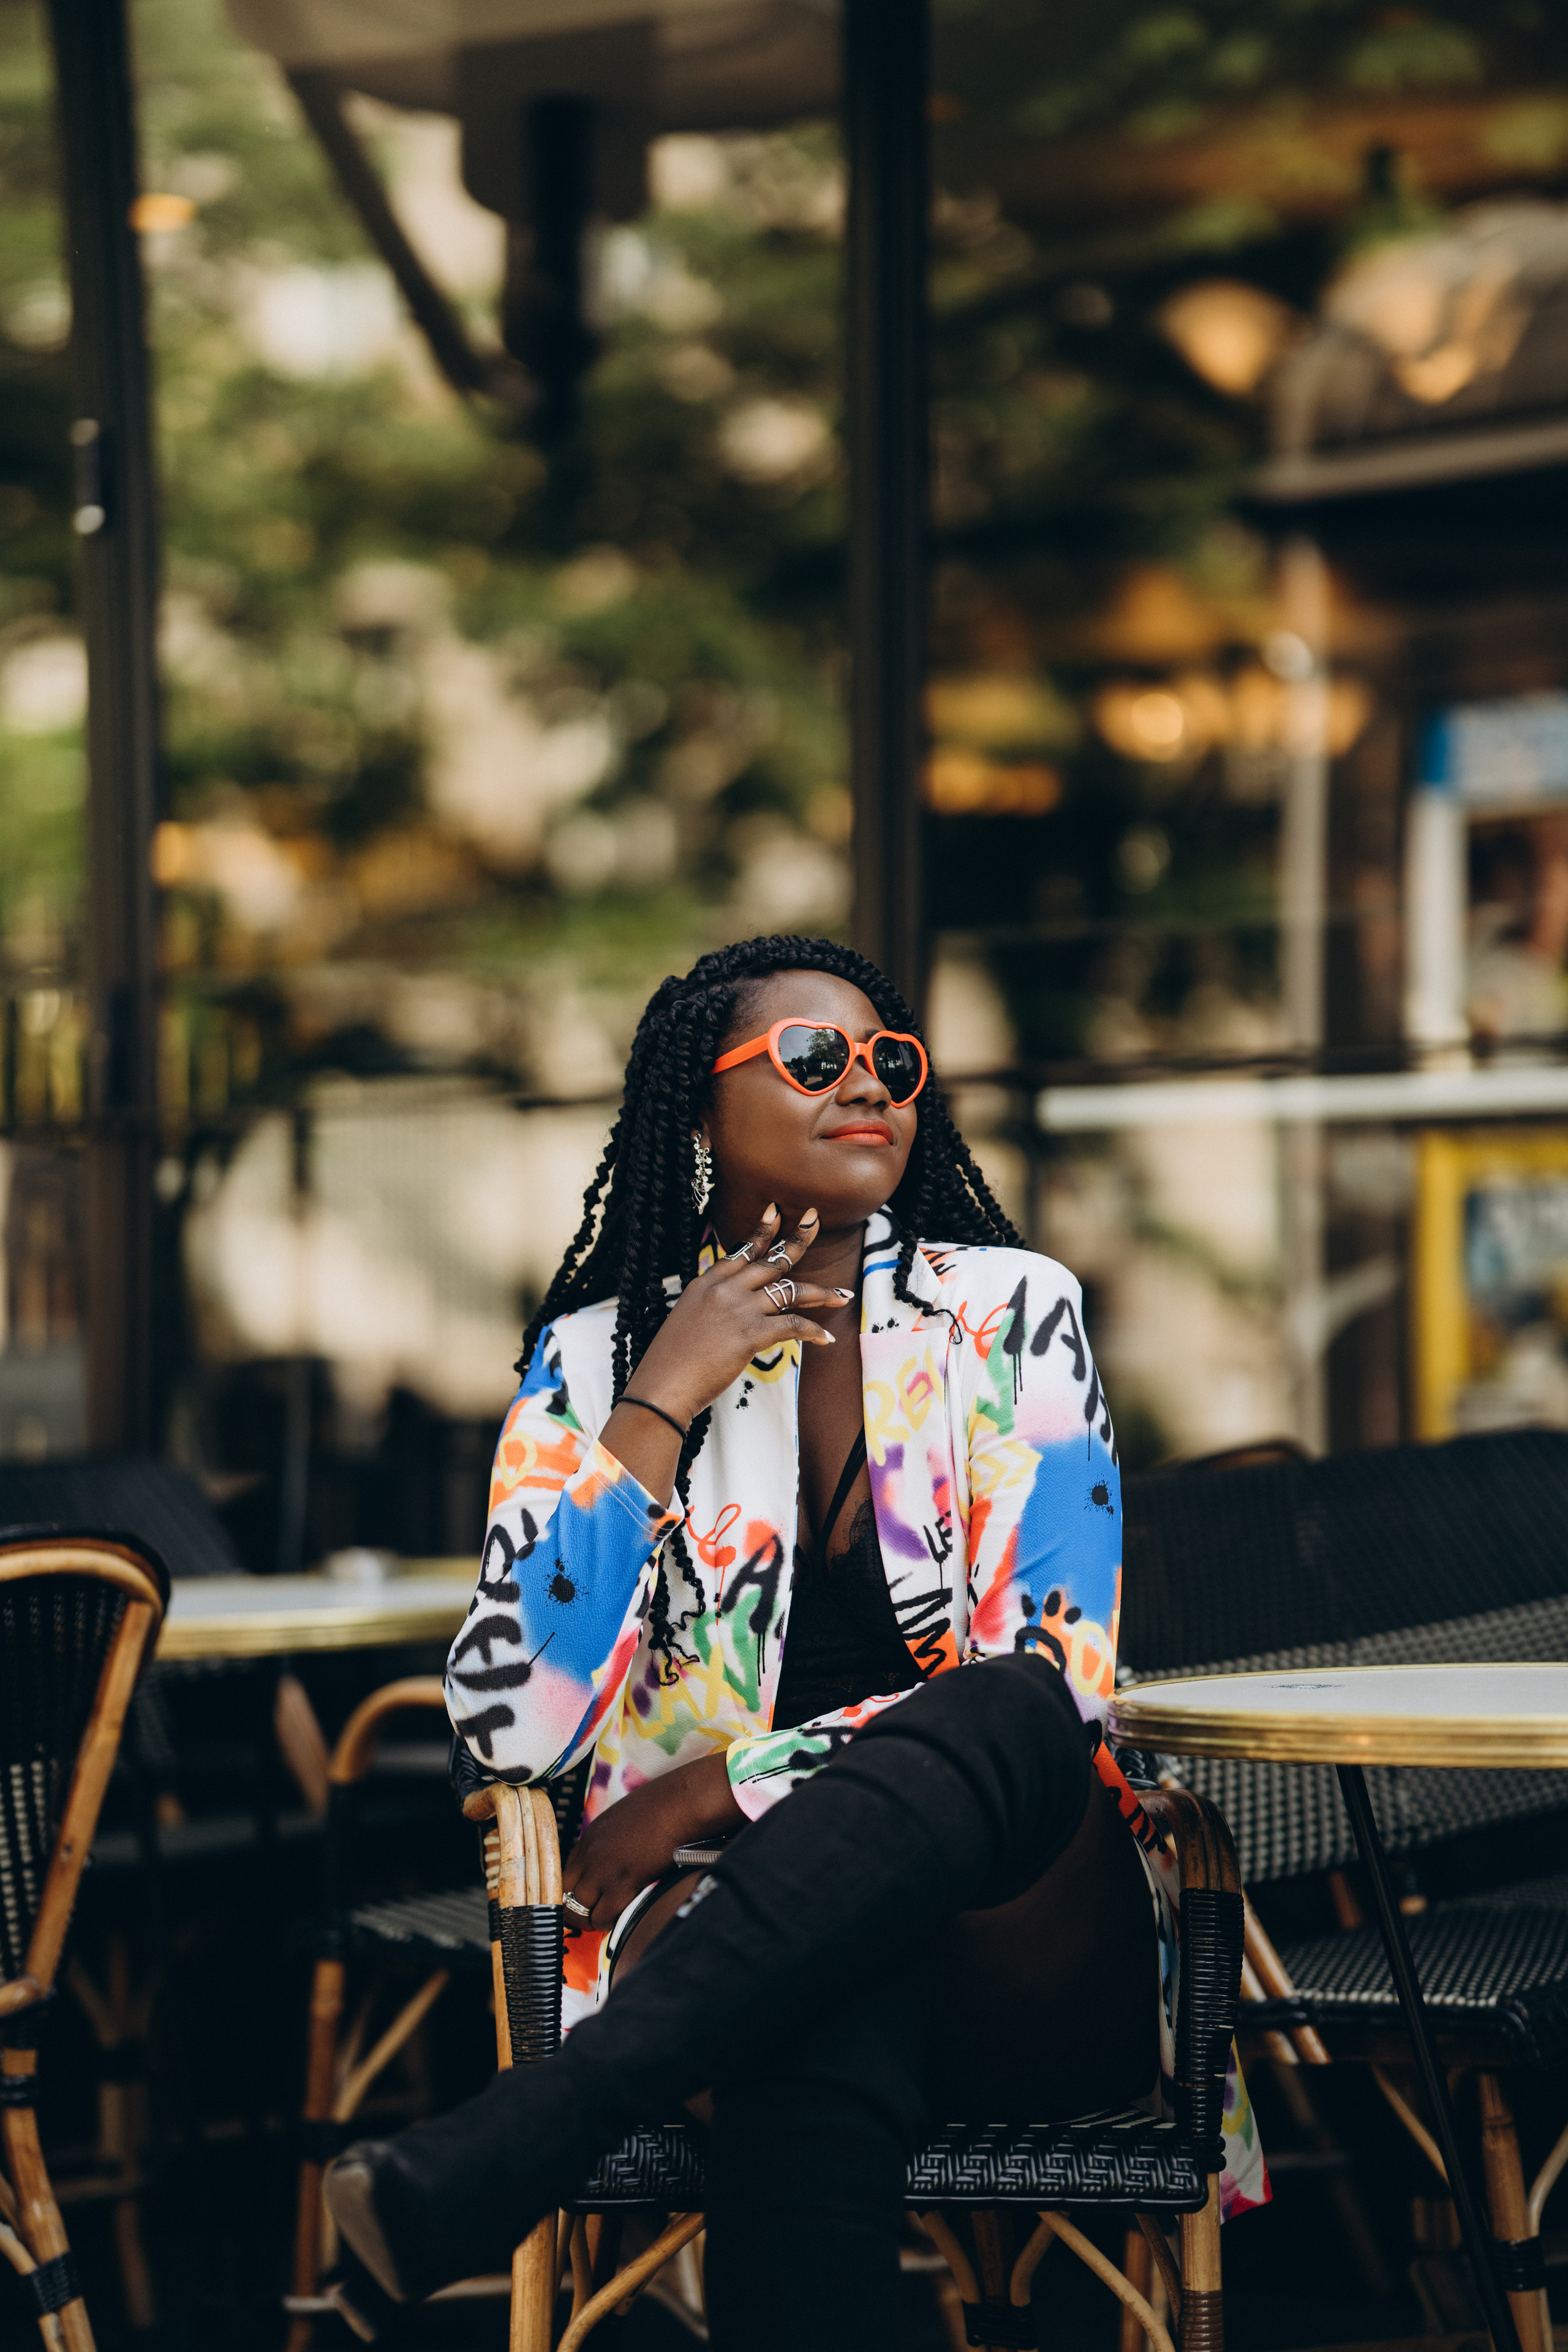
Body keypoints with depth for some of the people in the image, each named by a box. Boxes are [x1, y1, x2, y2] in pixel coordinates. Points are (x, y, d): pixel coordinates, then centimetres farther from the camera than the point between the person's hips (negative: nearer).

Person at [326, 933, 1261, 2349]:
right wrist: (666, 1399, -5)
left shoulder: (1009, 1313, 7)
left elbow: (1050, 1683, -3)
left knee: (1003, 1714, -37)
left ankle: (478, 2175, -45)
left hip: (1017, 1951, 1)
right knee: (823, 2048, -41)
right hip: (728, 1934, -1)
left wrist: (720, 1787, -9)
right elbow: (514, 1727, -3)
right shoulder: (596, 1356, 9)